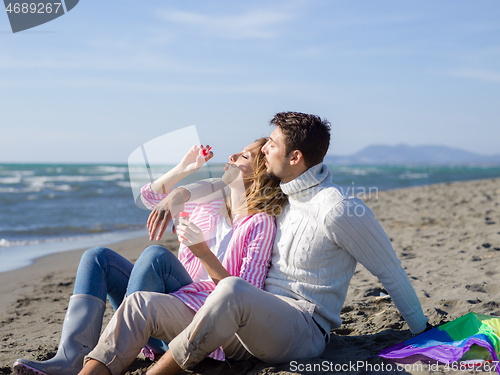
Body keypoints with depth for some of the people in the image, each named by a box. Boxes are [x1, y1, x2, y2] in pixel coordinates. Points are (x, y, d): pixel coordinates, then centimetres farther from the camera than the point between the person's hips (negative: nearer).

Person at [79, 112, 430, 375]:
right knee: (143, 302, -10)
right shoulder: (280, 194, 13)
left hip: (303, 330, -8)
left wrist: (421, 328, 7)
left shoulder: (339, 211, -13)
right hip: (253, 320, 8)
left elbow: (390, 270, -2)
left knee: (232, 290, -42)